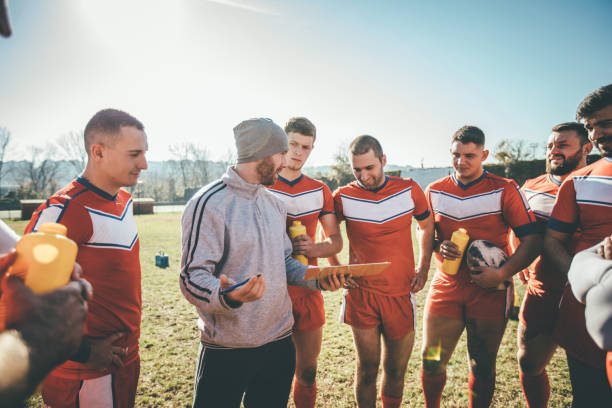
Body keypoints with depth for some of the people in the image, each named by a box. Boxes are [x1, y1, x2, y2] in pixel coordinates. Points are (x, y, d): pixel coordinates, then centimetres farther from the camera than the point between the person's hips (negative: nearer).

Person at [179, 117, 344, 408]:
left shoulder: (274, 204, 9)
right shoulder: (209, 204, -16)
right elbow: (193, 277, -19)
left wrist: (316, 280, -2)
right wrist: (227, 295, -39)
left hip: (279, 343, 7)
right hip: (227, 353, -6)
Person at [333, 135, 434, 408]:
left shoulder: (409, 190, -2)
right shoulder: (344, 197, -6)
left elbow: (427, 227, 14)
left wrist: (423, 268, 6)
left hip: (401, 294, 2)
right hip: (362, 294, -1)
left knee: (396, 371, 13)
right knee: (367, 370, 5)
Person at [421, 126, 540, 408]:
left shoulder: (505, 190, -4)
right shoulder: (434, 191, 5)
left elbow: (531, 239, -7)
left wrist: (502, 274, -19)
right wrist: (439, 246, -6)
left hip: (490, 291, -2)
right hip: (445, 287, 2)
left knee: (482, 366, 10)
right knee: (431, 362, 4)